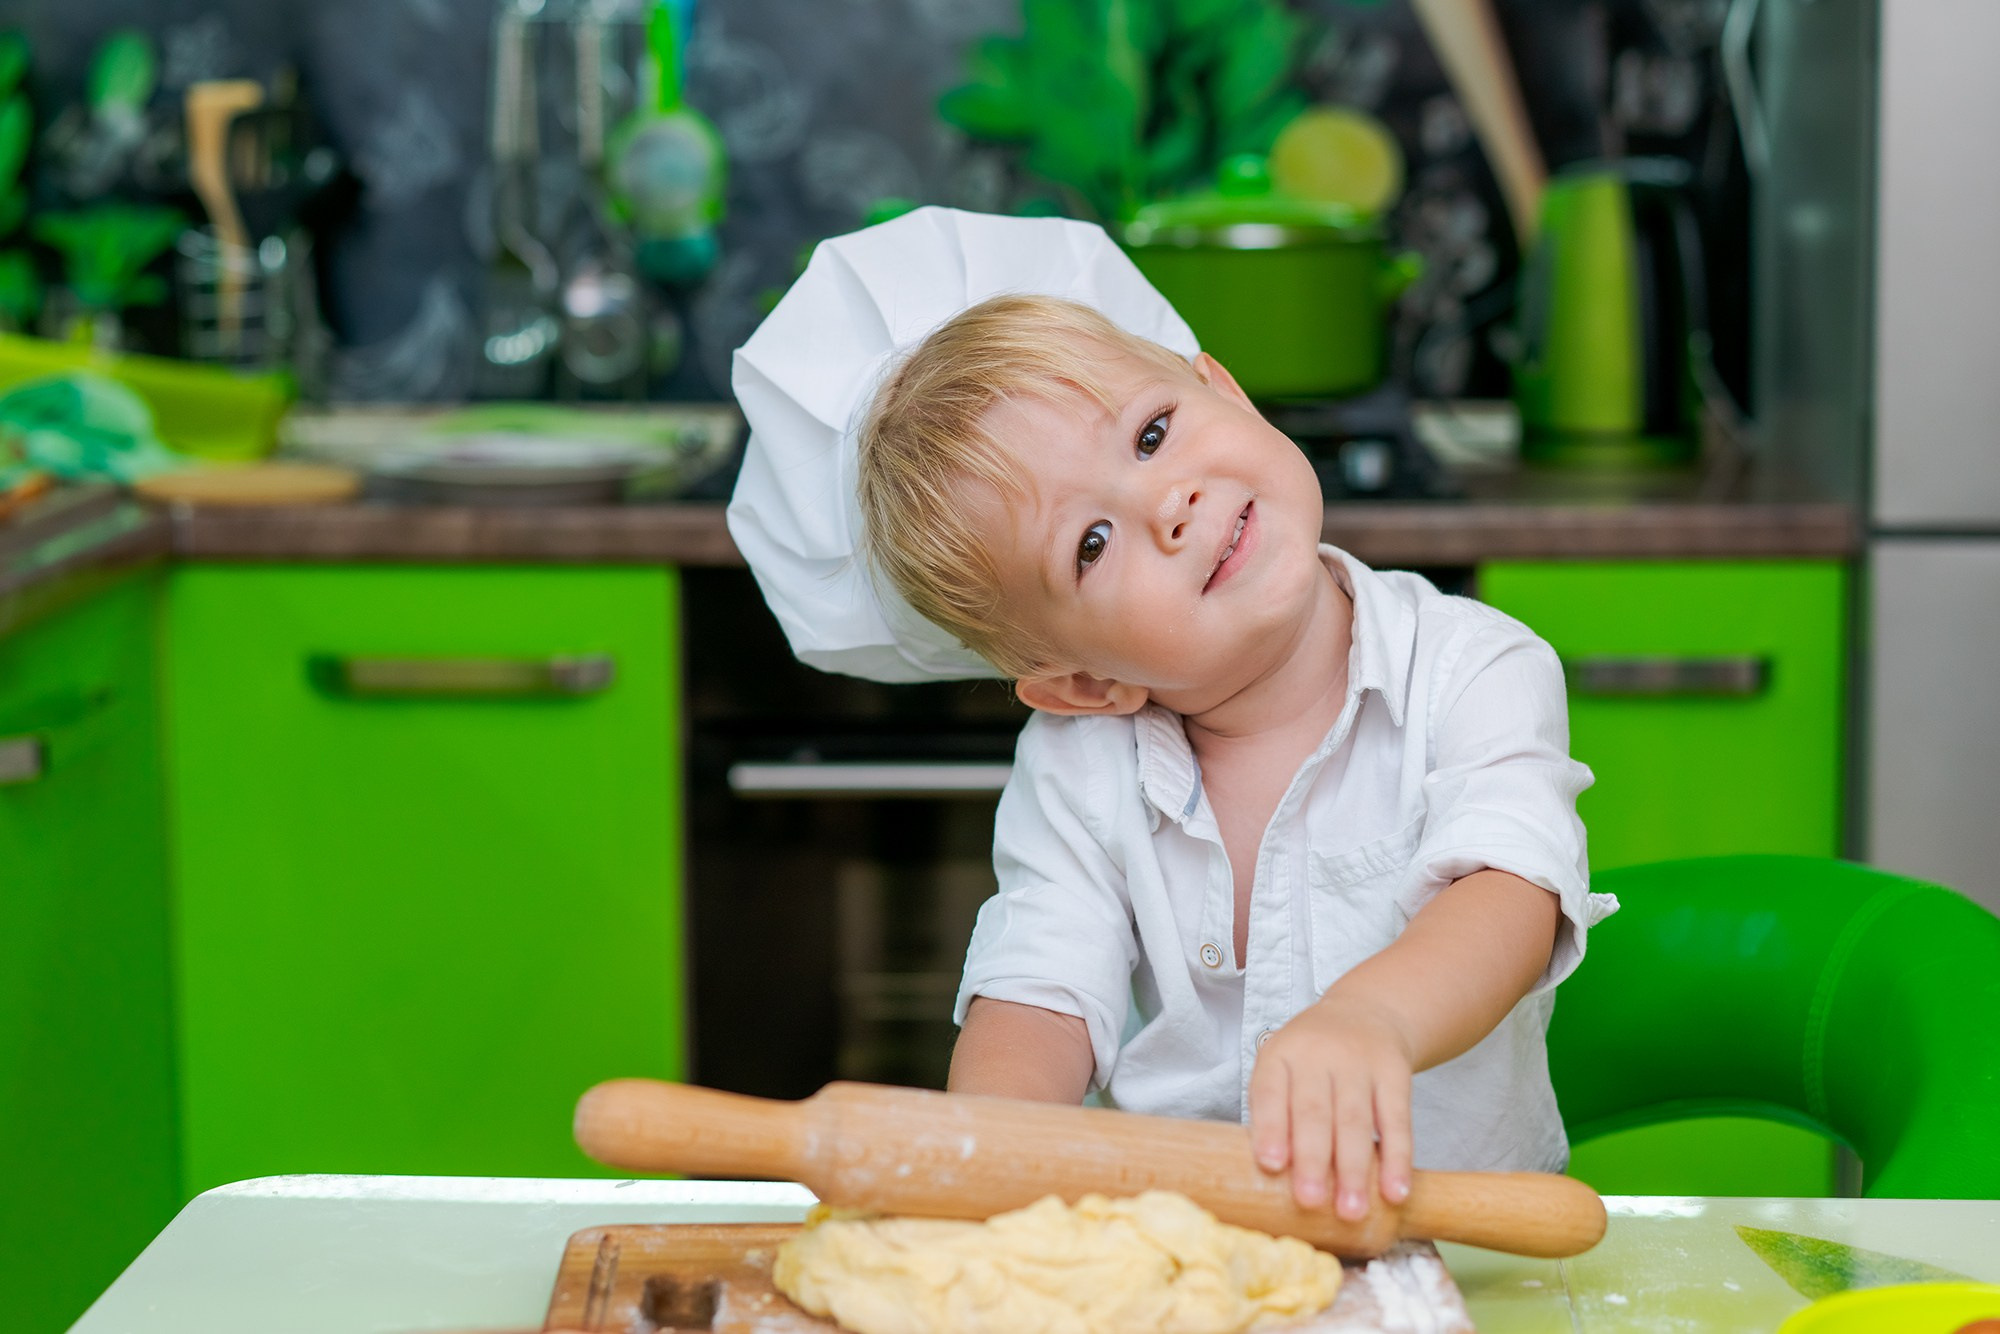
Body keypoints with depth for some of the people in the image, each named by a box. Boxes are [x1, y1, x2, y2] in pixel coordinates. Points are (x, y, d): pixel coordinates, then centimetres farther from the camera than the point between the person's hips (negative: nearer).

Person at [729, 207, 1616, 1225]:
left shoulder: (1474, 677, -6)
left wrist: (1367, 1018, -44)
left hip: (1448, 1219, -1)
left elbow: (1507, 905, -22)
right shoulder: (1073, 775, 2)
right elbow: (1039, 998, -6)